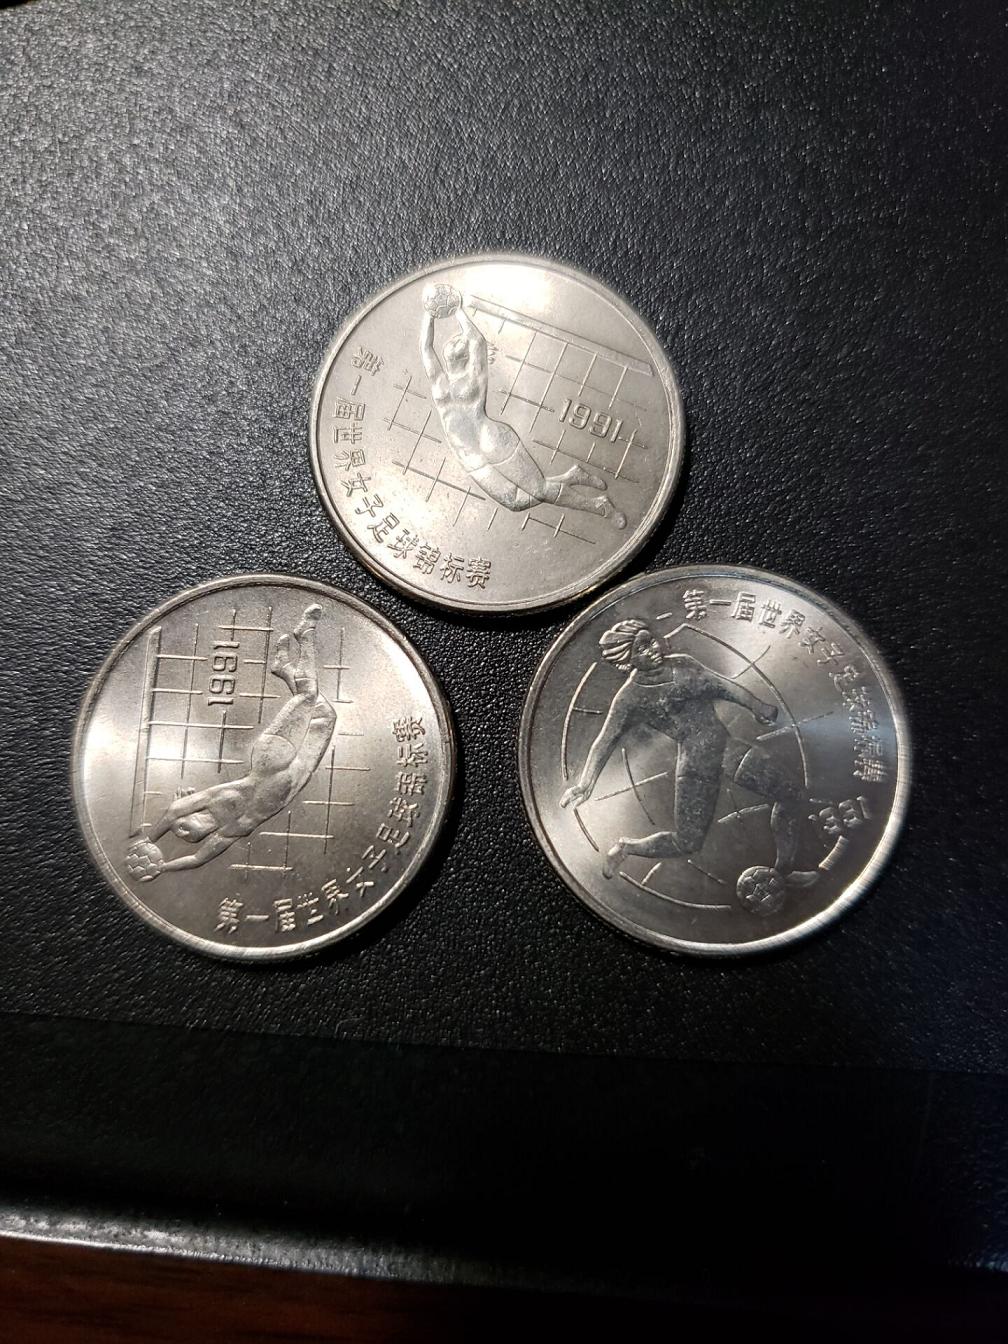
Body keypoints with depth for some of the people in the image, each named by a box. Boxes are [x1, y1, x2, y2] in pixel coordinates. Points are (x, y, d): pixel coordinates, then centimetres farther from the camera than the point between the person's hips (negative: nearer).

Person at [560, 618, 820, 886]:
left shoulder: (682, 664, 1)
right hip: (695, 765, -6)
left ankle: (785, 870, 24)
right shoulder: (629, 697, -12)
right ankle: (626, 846, 24)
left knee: (792, 796, 7)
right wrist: (585, 784, -18)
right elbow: (605, 741, -12)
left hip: (727, 747, 6)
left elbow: (721, 684, 9)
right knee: (686, 843, -1)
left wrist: (756, 705, 9)